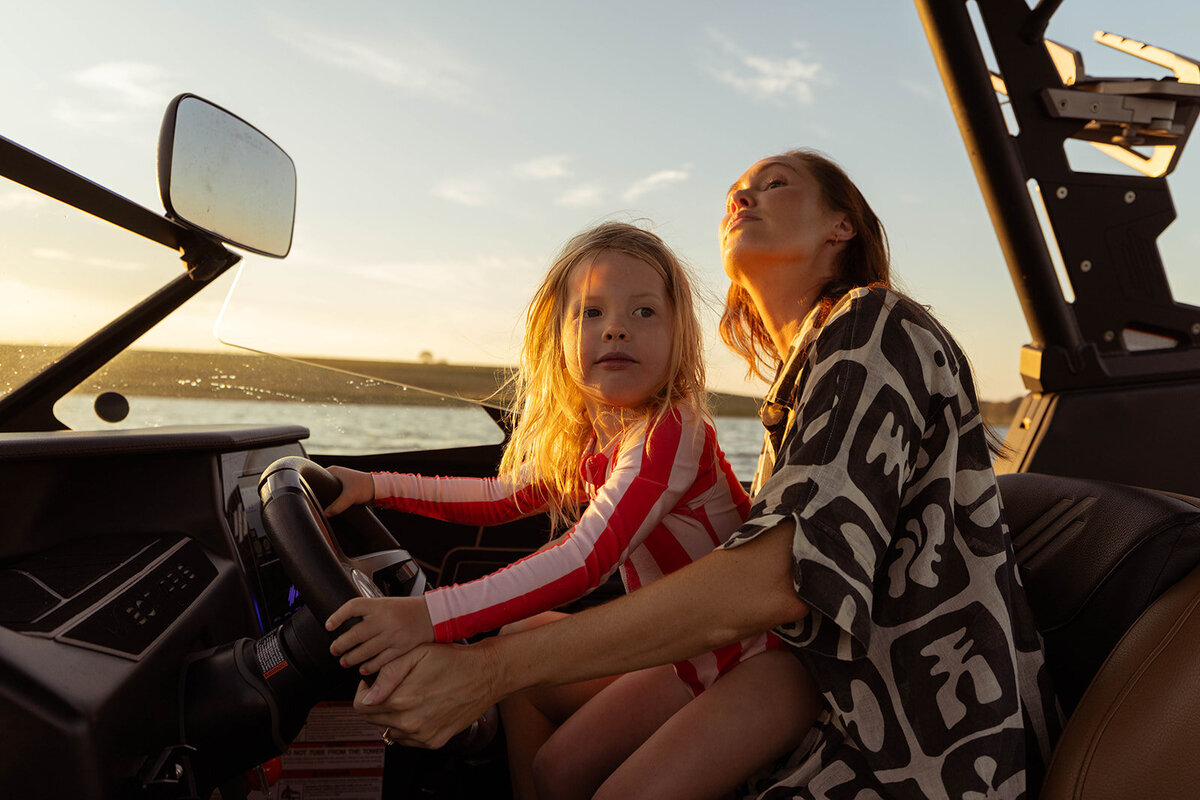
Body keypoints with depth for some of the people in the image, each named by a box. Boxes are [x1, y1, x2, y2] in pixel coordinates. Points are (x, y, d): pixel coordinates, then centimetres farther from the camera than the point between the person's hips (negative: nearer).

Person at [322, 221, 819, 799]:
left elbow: (588, 558, -36)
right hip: (691, 657, 8)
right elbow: (505, 496, 17)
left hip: (769, 660, -8)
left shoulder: (670, 431, -25)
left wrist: (432, 616, -41)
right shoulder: (587, 444, 1)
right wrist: (374, 486, 11)